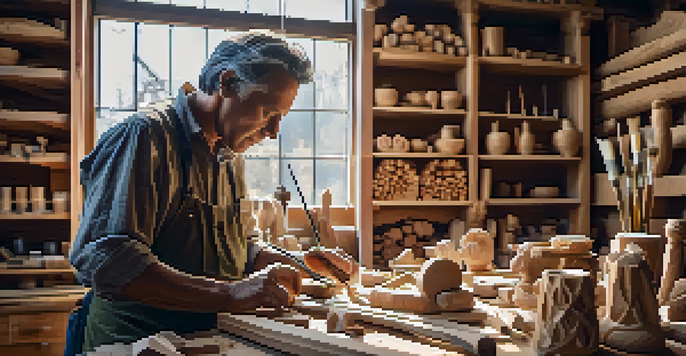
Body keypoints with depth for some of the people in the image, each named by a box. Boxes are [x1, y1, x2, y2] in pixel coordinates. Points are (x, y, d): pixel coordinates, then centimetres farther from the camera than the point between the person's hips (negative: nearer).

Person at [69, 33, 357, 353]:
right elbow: (102, 260, -25)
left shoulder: (227, 157, 16)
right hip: (136, 341, -7)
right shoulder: (146, 137, -13)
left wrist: (302, 263, 11)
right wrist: (229, 294, -31)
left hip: (208, 338, 7)